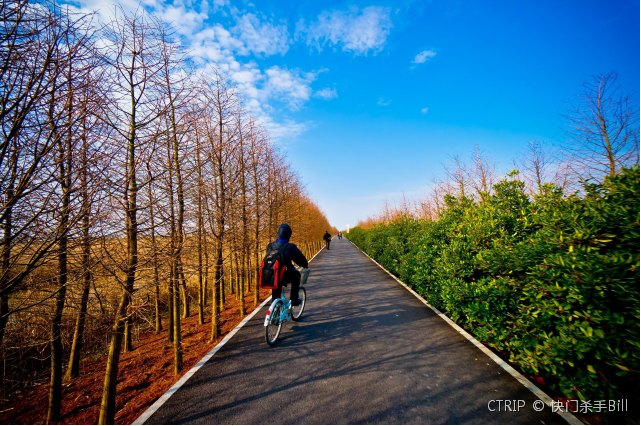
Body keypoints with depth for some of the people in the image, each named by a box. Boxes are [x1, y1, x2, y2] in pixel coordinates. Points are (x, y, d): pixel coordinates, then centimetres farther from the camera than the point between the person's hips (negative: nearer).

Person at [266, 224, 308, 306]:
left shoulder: (270, 246, 4)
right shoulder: (290, 247, -12)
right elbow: (301, 259, -1)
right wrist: (305, 265, 22)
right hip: (284, 276, -5)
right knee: (296, 275, 25)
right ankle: (294, 300, 26)